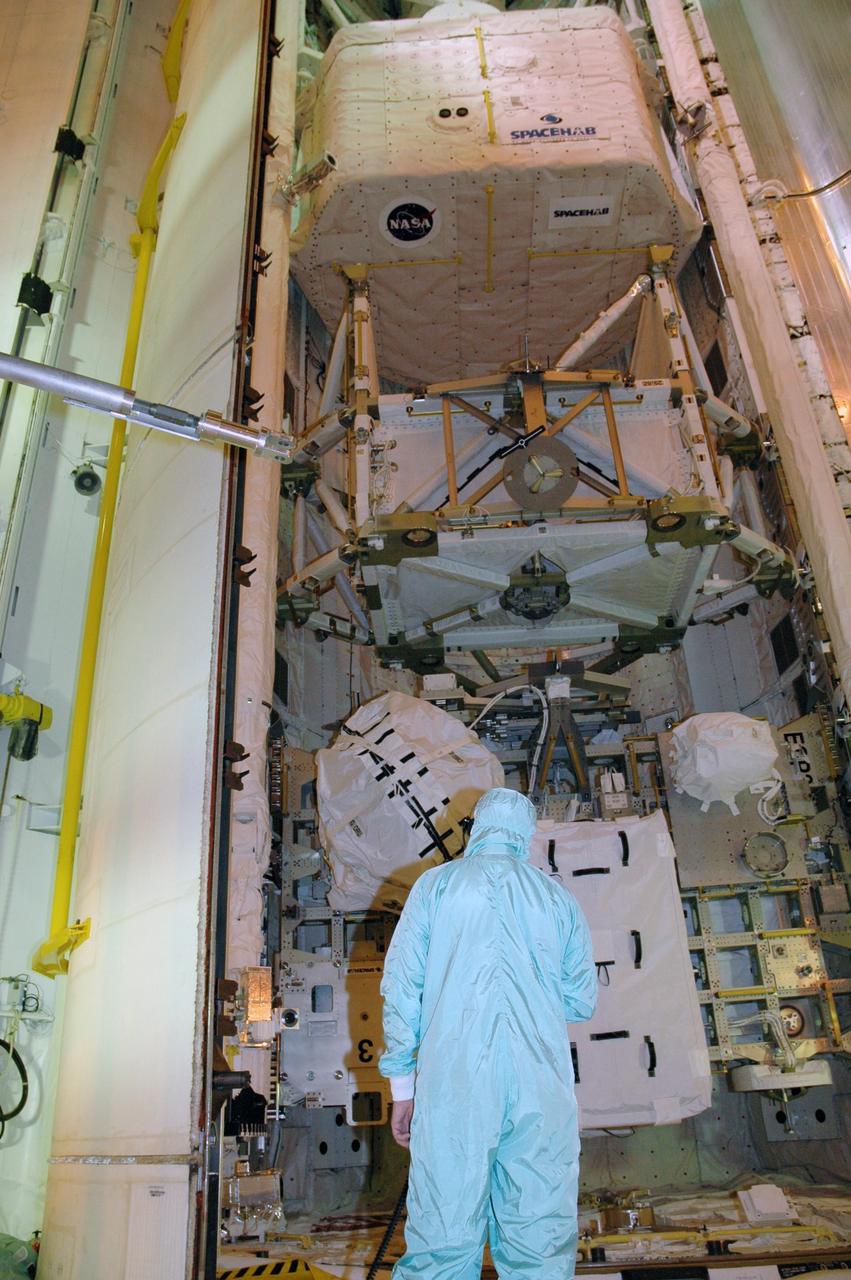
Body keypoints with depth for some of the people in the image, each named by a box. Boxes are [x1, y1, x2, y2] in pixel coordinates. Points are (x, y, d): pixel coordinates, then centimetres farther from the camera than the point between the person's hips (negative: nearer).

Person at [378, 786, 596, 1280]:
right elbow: (583, 1001, 14)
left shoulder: (436, 884, 9)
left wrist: (402, 1084, 10)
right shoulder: (559, 897, 13)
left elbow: (402, 984, 5)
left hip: (453, 1084, -1)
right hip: (542, 1090, 2)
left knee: (443, 1240, 4)